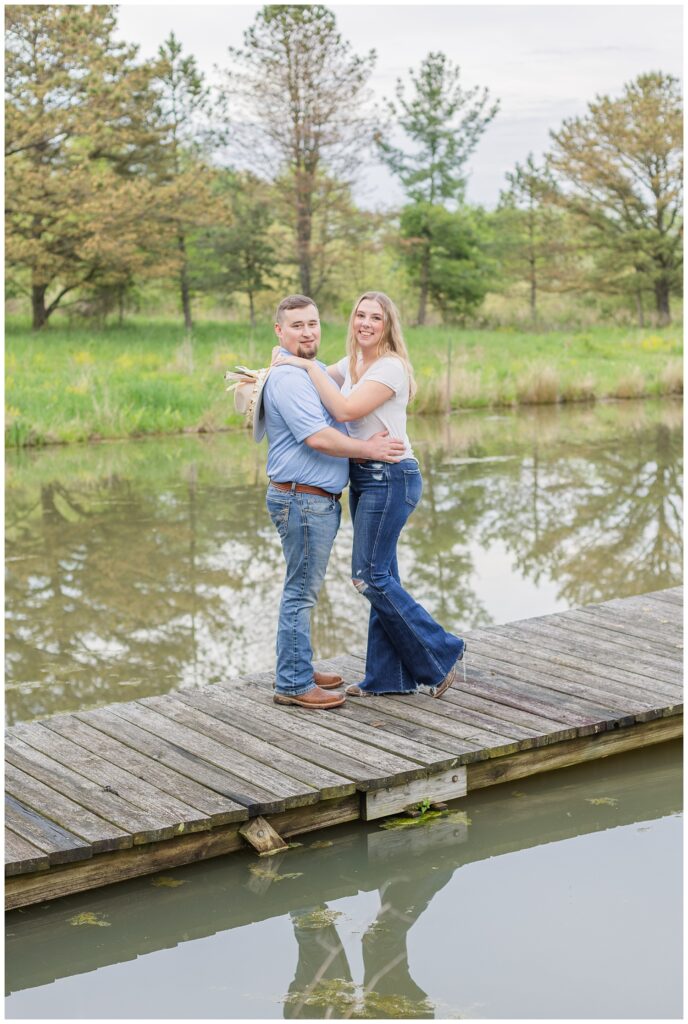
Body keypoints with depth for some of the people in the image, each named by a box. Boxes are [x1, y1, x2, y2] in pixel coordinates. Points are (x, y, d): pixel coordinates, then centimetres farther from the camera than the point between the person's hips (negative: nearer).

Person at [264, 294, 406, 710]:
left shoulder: (315, 371, 17)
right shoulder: (288, 377, -16)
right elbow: (317, 438, -23)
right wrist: (368, 449, -14)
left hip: (320, 500, 10)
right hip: (303, 499, -10)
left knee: (304, 589, 16)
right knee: (301, 591, -5)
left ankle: (298, 671, 26)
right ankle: (293, 684, 1)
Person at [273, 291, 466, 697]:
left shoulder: (391, 367, -15)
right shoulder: (352, 363, 11)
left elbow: (346, 410, -25)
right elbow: (316, 378, 25)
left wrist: (307, 365, -19)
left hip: (390, 478, -9)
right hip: (364, 478, 9)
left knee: (371, 576, -8)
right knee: (381, 576, 11)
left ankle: (441, 652, 4)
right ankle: (389, 676, 17)